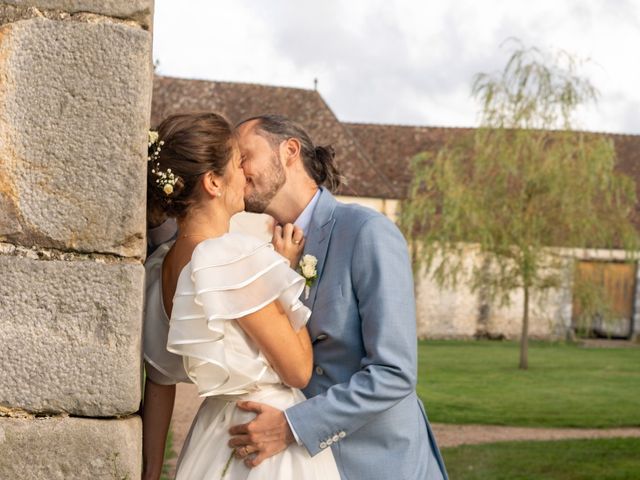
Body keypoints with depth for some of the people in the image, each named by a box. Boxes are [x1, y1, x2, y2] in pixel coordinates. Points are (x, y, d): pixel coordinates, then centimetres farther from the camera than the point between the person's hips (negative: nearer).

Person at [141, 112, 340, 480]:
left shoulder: (160, 267, 2)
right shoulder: (239, 258, -23)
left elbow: (159, 383, 9)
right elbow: (299, 371, -15)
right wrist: (289, 267, -6)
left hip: (214, 436, 8)